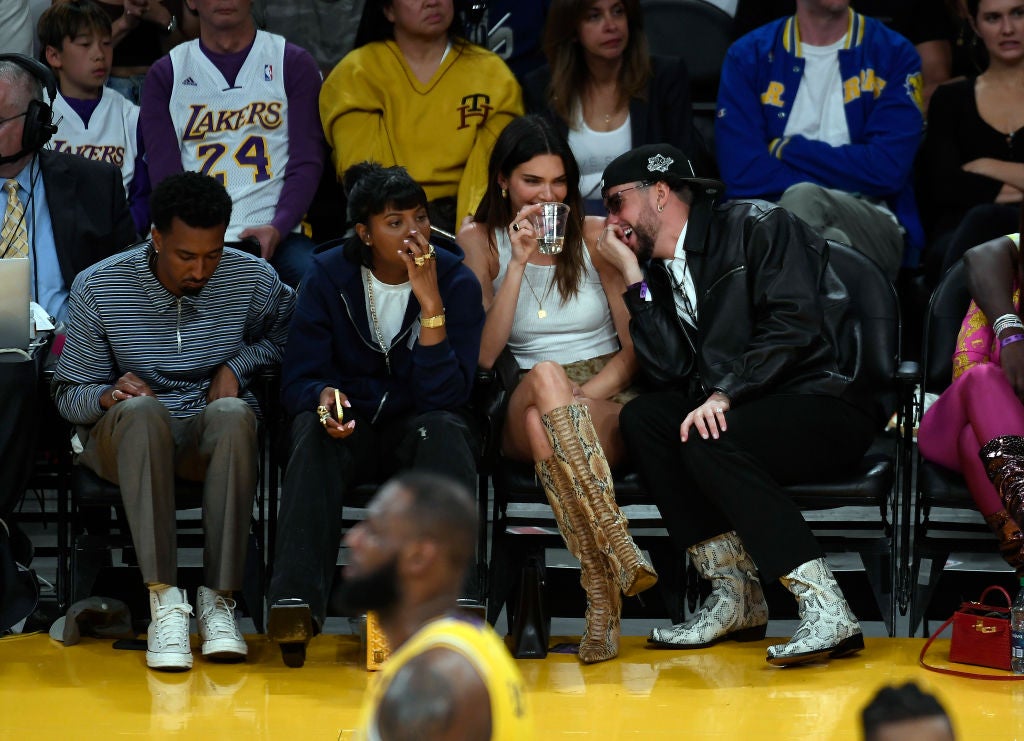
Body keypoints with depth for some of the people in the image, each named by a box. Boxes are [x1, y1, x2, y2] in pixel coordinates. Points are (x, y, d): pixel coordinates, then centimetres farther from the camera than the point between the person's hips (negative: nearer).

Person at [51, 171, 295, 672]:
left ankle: (218, 600, -33)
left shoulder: (254, 281, -3)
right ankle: (164, 602, -41)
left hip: (213, 440, 1)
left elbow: (289, 334, 18)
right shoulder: (98, 287, -6)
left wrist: (237, 365, -2)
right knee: (141, 409, -38)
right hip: (126, 439, -1)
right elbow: (68, 394, 0)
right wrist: (108, 396, -24)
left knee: (232, 412, -36)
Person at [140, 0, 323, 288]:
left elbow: (307, 162, 5)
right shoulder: (165, 75, 16)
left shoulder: (293, 64, 14)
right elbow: (165, 171, 6)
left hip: (274, 234, 0)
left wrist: (277, 228, -14)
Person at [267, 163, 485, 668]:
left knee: (445, 429, -35)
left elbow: (446, 395, -18)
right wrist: (324, 396, -31)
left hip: (418, 429, 0)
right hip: (351, 427, 1)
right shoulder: (329, 276, -4)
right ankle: (296, 601, -44)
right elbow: (297, 379, -7)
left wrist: (430, 301, -26)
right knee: (312, 428, -34)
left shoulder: (456, 282, -7)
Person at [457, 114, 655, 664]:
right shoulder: (480, 241, 8)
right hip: (522, 409, 0)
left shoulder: (596, 235, 8)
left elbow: (636, 347, 5)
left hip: (606, 403, 0)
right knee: (545, 376, -39)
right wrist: (519, 262, -11)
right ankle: (619, 554, -51)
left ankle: (600, 594, -48)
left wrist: (582, 397, -13)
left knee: (546, 428, -38)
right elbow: (484, 355, -4)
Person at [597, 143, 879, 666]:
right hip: (748, 409, 7)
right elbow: (672, 370, 2)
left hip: (829, 401, -7)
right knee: (641, 418, -11)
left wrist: (725, 393, -26)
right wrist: (633, 276, 1)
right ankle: (734, 593, -16)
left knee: (707, 441, -30)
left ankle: (824, 609, -35)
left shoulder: (755, 226, -4)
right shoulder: (659, 270, 16)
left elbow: (794, 324, -17)